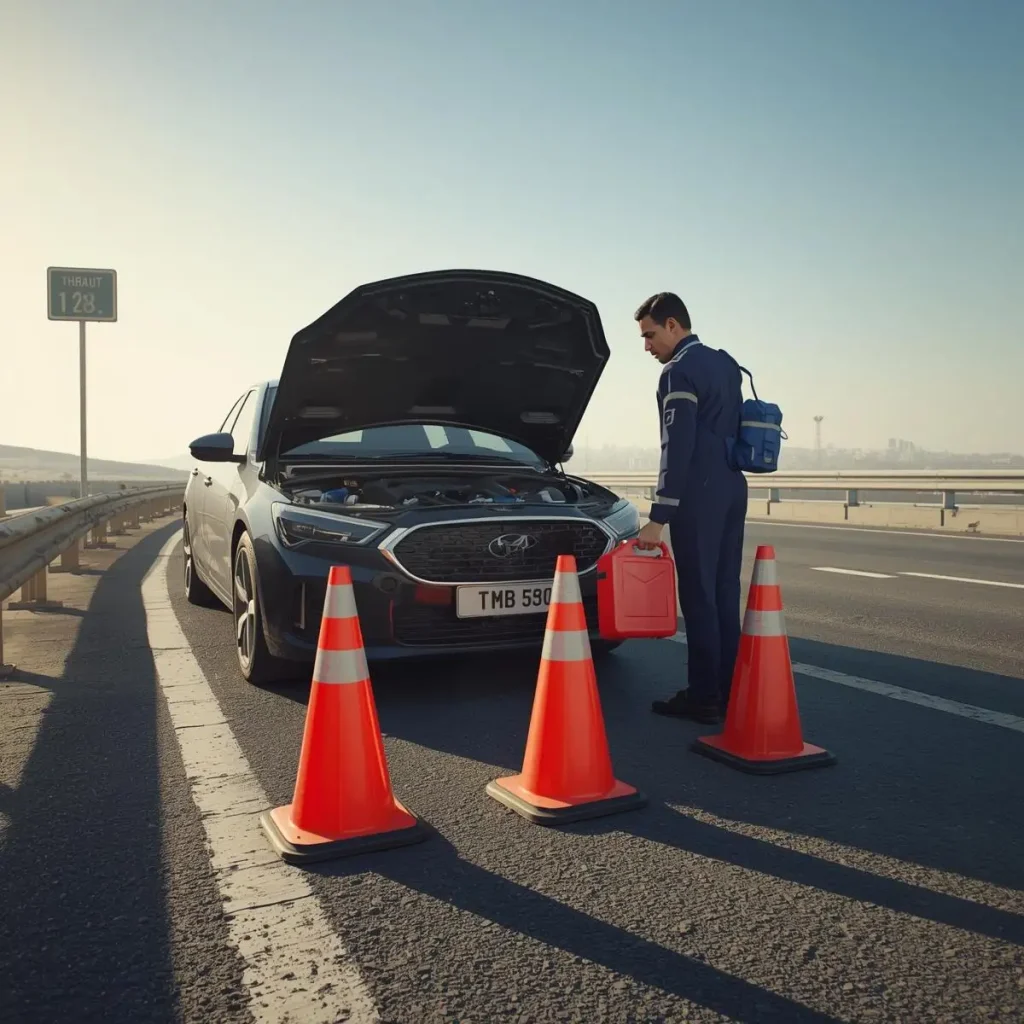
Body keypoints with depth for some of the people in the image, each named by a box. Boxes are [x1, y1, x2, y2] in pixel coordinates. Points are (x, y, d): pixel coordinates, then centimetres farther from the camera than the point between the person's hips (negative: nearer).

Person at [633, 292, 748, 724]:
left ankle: (704, 696, 2)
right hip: (732, 488, 9)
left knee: (698, 595, -4)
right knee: (724, 593, 11)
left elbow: (677, 449, -17)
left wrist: (658, 517, -17)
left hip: (700, 494, -9)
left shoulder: (679, 372, -11)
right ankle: (727, 690, 18)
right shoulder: (727, 363, 17)